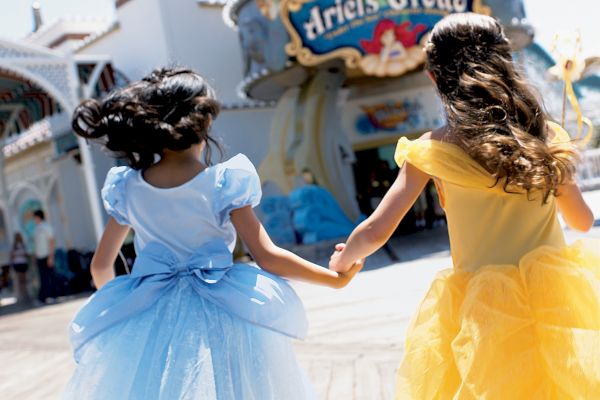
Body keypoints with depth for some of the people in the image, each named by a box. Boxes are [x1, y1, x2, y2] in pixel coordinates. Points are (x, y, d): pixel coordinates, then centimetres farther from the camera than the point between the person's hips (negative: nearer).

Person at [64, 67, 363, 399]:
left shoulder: (127, 187, -1)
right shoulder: (223, 183, -11)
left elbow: (100, 266, 8)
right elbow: (267, 257, -12)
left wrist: (116, 303, 29)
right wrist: (336, 277, -1)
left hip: (147, 322, 3)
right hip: (218, 322, -2)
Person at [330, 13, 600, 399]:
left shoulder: (432, 149, -6)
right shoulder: (545, 135, 1)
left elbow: (376, 233, -5)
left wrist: (342, 260, 17)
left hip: (484, 313, -2)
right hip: (557, 301, 3)